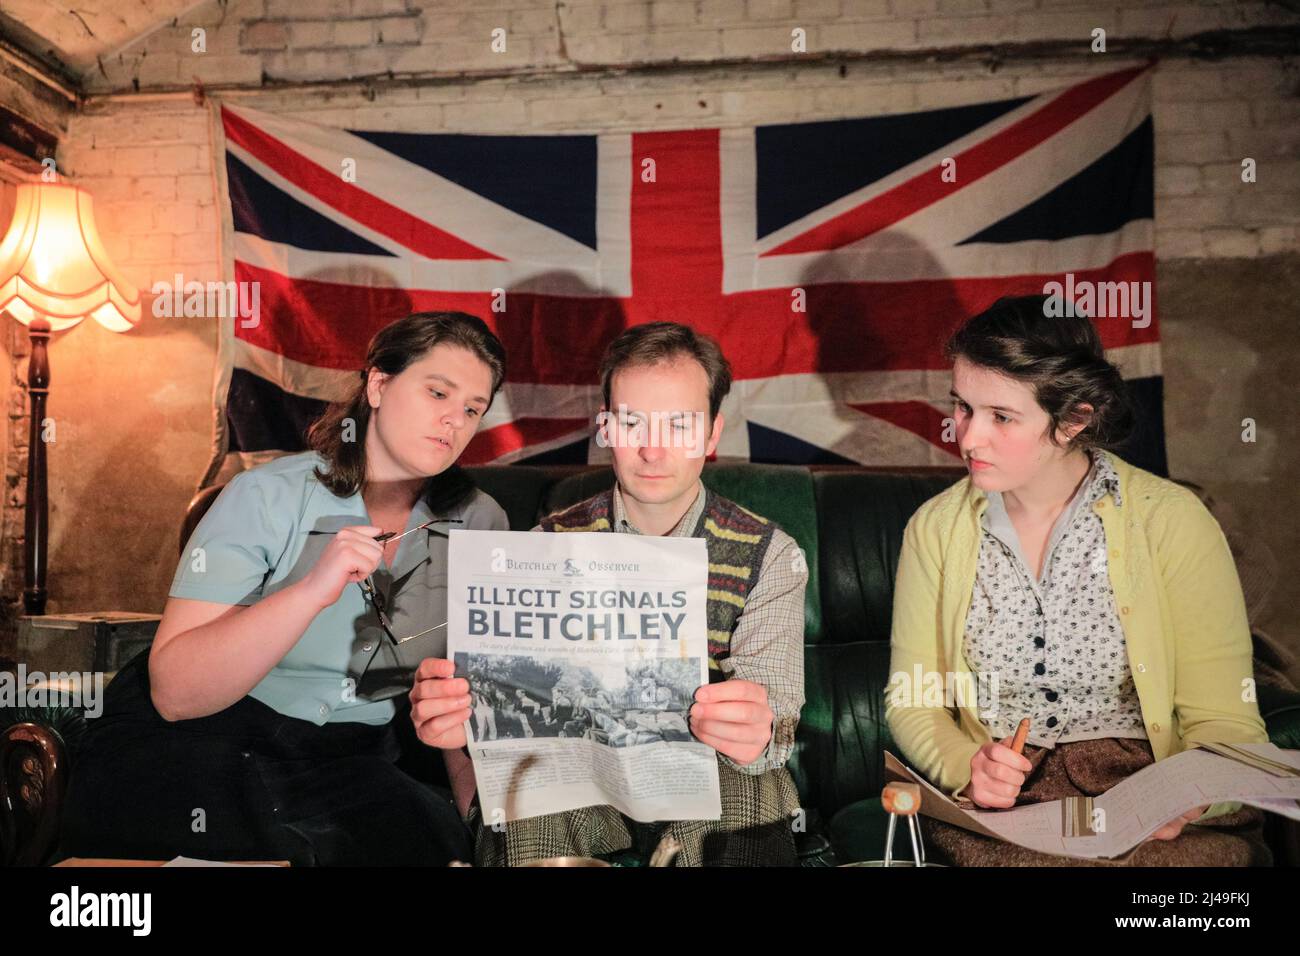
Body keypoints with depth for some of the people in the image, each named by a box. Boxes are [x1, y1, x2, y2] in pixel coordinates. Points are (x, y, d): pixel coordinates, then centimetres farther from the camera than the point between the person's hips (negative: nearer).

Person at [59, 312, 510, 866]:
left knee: (444, 840, -26)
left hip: (351, 760, 2)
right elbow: (173, 692, -17)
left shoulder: (480, 523, -1)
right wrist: (312, 591, -28)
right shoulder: (269, 497, -10)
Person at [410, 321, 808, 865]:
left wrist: (754, 737, -40)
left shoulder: (771, 557, -3)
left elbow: (772, 714, -13)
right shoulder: (551, 543, 0)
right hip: (576, 782, 0)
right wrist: (455, 711, -34)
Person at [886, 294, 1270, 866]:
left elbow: (1225, 722, -3)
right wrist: (967, 767, -13)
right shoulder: (935, 528, 4)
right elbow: (910, 701, 7)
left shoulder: (1171, 521, -3)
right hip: (997, 803, 0)